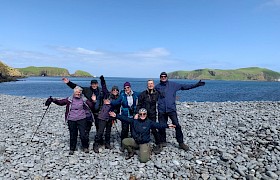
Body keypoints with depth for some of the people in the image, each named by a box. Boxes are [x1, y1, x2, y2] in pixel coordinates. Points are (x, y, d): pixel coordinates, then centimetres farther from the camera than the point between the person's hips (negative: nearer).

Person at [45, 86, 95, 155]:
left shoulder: (84, 99, 0)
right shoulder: (69, 99, 2)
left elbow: (91, 106, -1)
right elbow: (60, 102, 6)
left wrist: (93, 101, -16)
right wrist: (53, 100, -8)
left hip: (81, 119, -1)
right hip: (71, 120, 1)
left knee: (83, 134, -6)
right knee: (73, 135, 9)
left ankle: (85, 147, 17)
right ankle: (72, 149, 27)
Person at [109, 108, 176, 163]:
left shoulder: (149, 122, -8)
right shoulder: (134, 121, -4)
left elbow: (158, 125, -17)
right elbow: (125, 118, -8)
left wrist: (167, 126, -30)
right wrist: (116, 115, -16)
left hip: (144, 143, -3)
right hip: (135, 141, 3)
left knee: (143, 159, -19)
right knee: (124, 141, -21)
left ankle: (147, 151, 18)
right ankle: (131, 152, 9)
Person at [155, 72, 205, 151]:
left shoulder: (173, 84, 7)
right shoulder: (157, 87, 10)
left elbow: (184, 86, 6)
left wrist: (196, 85, 1)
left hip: (171, 109, -1)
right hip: (161, 110, 1)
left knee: (177, 125, -6)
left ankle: (181, 143, 7)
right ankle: (162, 142, 25)